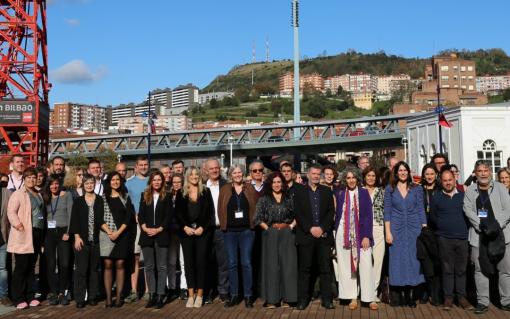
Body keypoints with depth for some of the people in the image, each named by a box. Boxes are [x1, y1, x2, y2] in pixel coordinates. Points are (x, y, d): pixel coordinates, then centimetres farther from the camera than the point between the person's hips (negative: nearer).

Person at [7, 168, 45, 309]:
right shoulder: (18, 194, -3)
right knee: (21, 267, -3)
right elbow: (11, 211, -11)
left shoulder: (38, 194, 18)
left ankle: (30, 296, 18)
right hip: (23, 235, -7)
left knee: (31, 267, 11)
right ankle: (18, 299, 5)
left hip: (37, 234, 7)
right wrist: (18, 225, -24)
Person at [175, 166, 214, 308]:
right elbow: (178, 213, 5)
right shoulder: (181, 193, 9)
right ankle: (191, 295, 8)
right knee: (189, 262, 3)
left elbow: (210, 213, 1)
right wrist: (185, 227, -9)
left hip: (202, 231, -1)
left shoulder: (206, 192, 6)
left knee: (201, 262, -1)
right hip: (186, 232, 1)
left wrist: (202, 228, -9)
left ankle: (199, 295, 6)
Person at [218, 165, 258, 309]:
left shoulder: (250, 188, 5)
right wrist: (223, 224, 1)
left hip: (247, 231, -1)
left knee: (246, 263, 0)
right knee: (232, 263, 5)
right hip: (230, 231, 1)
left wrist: (254, 223, 2)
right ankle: (234, 295, 15)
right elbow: (220, 209, 6)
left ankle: (248, 296, 9)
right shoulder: (225, 189, 6)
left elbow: (256, 207, 10)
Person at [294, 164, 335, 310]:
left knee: (325, 268, 3)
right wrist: (310, 228, -10)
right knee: (304, 269, 2)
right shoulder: (299, 192, 6)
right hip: (306, 235, -1)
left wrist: (322, 228, -8)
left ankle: (327, 299, 10)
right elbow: (298, 213, -1)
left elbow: (331, 212, 5)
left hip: (324, 235, 1)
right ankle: (302, 299, 9)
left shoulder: (327, 191, 11)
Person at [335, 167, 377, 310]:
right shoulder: (339, 194, 5)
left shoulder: (364, 193, 1)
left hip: (361, 234, -2)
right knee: (347, 266, 5)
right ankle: (353, 297, 13)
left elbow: (368, 215, -3)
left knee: (366, 265, -3)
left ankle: (370, 298, 6)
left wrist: (366, 236, -11)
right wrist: (336, 235, 3)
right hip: (343, 235, 2)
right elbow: (337, 215, 9)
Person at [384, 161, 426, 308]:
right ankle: (396, 297, 9)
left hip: (414, 229, 1)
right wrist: (388, 232, -8)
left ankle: (410, 296, 13)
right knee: (397, 260, 1)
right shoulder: (390, 189, 4)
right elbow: (387, 212, 0)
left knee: (412, 260, 3)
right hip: (396, 230, -1)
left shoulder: (417, 189, 6)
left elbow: (421, 211, 4)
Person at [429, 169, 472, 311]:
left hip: (462, 237, 1)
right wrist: (442, 226, 3)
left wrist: (464, 227, 2)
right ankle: (448, 297, 10)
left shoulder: (463, 196, 6)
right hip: (444, 238, -1)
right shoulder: (436, 197, 6)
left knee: (461, 269, 5)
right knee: (447, 269, 3)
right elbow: (432, 216, 10)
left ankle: (461, 297, 15)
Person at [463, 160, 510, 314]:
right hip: (479, 235, 1)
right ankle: (482, 301, 14)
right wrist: (482, 225, -15)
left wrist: (496, 224, -16)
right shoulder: (470, 190, 8)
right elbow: (468, 210, -2)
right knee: (480, 269, 6)